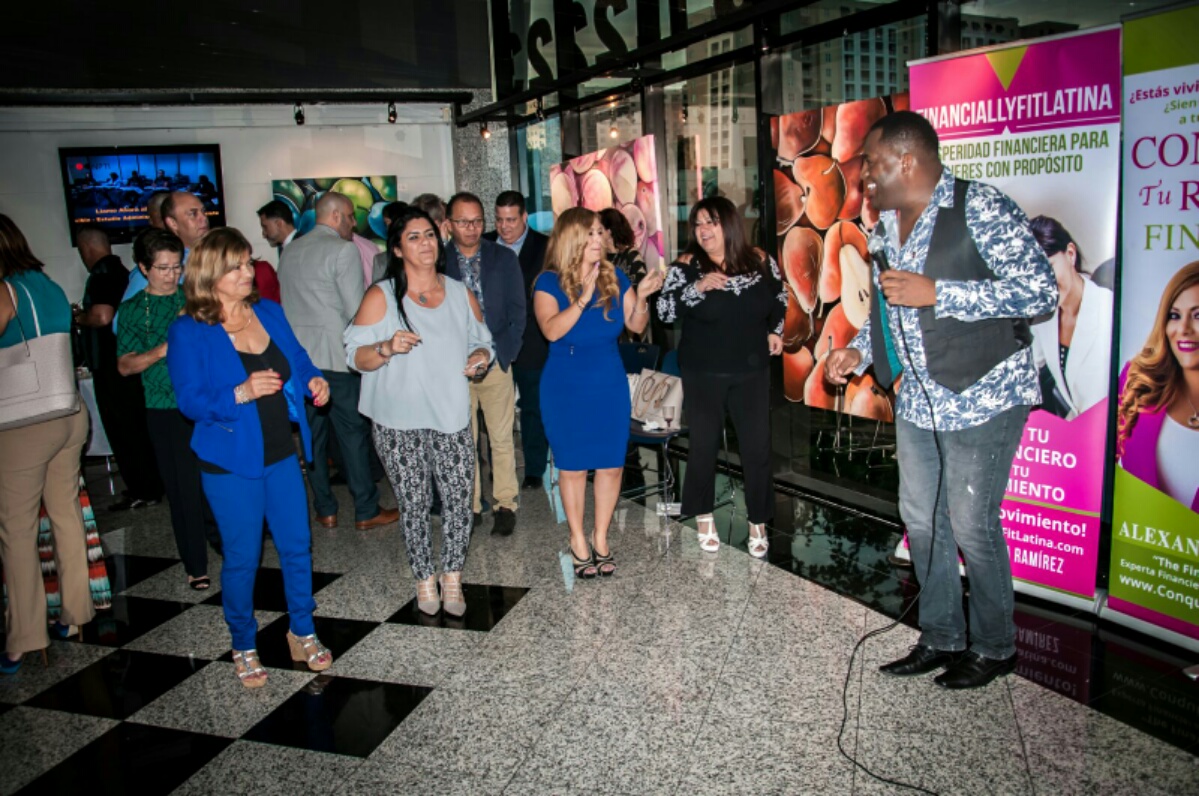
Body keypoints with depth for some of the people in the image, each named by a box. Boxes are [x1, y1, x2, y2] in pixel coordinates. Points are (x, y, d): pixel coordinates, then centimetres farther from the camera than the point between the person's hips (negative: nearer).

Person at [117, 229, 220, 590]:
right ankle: (196, 566, 16)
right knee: (183, 489, 3)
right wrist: (162, 350, -16)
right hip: (166, 411, -1)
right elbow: (125, 365, 1)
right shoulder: (133, 310, 4)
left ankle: (226, 544, 25)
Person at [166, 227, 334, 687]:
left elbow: (298, 358, 14)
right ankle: (244, 646, 28)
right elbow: (191, 400, -15)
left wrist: (313, 381, -7)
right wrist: (241, 394, -30)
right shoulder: (188, 333, -11)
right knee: (241, 558, 7)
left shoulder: (269, 312, 4)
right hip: (230, 462, -5)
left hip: (281, 453, 5)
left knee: (297, 545, 11)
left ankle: (302, 633, 29)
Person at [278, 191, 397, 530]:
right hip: (336, 355, -7)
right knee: (353, 433, 2)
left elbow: (288, 302, 16)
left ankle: (325, 510, 21)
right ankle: (366, 511, 10)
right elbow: (356, 310, -14)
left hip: (299, 353, 7)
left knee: (313, 433, 12)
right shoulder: (343, 250, -11)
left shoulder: (290, 251, 11)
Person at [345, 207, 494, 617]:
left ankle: (452, 578, 20)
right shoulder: (381, 296, -3)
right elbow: (356, 356, -4)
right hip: (400, 423, -2)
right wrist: (387, 347, -23)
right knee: (414, 505, 4)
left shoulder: (461, 294, 9)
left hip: (452, 417, 3)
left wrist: (482, 356, -4)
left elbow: (481, 342, 18)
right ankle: (425, 579, 24)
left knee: (458, 500, 1)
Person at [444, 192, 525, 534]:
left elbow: (517, 313, 3)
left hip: (496, 364, 1)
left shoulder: (504, 258, 4)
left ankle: (505, 504, 16)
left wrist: (498, 356, -7)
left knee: (502, 439, 5)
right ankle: (469, 506, 17)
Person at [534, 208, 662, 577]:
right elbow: (551, 330, -24)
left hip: (610, 386, 3)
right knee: (573, 465, 6)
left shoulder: (615, 278, 0)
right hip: (566, 389, -3)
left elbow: (636, 326, -2)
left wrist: (641, 297, -19)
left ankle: (600, 538, 24)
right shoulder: (549, 282, -9)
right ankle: (577, 540, 24)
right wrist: (583, 298, -31)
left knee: (611, 464, 6)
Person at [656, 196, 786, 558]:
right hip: (703, 374, -1)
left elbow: (780, 297, 16)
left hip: (751, 371, 2)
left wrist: (775, 330, 2)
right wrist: (697, 288, -26)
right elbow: (664, 311, -14)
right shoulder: (686, 265, -7)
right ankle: (704, 516, 27)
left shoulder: (759, 261, 0)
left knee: (758, 446, 3)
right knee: (704, 444, 8)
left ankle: (758, 521, 19)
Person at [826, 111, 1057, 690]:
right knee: (921, 519, 13)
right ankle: (940, 639, 30)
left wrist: (934, 292, -24)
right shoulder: (886, 226, 10)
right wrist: (860, 351, 4)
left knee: (972, 524, 0)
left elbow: (1040, 291, -21)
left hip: (982, 397, -8)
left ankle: (994, 648, 23)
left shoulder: (982, 209, -15)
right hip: (916, 399, 8)